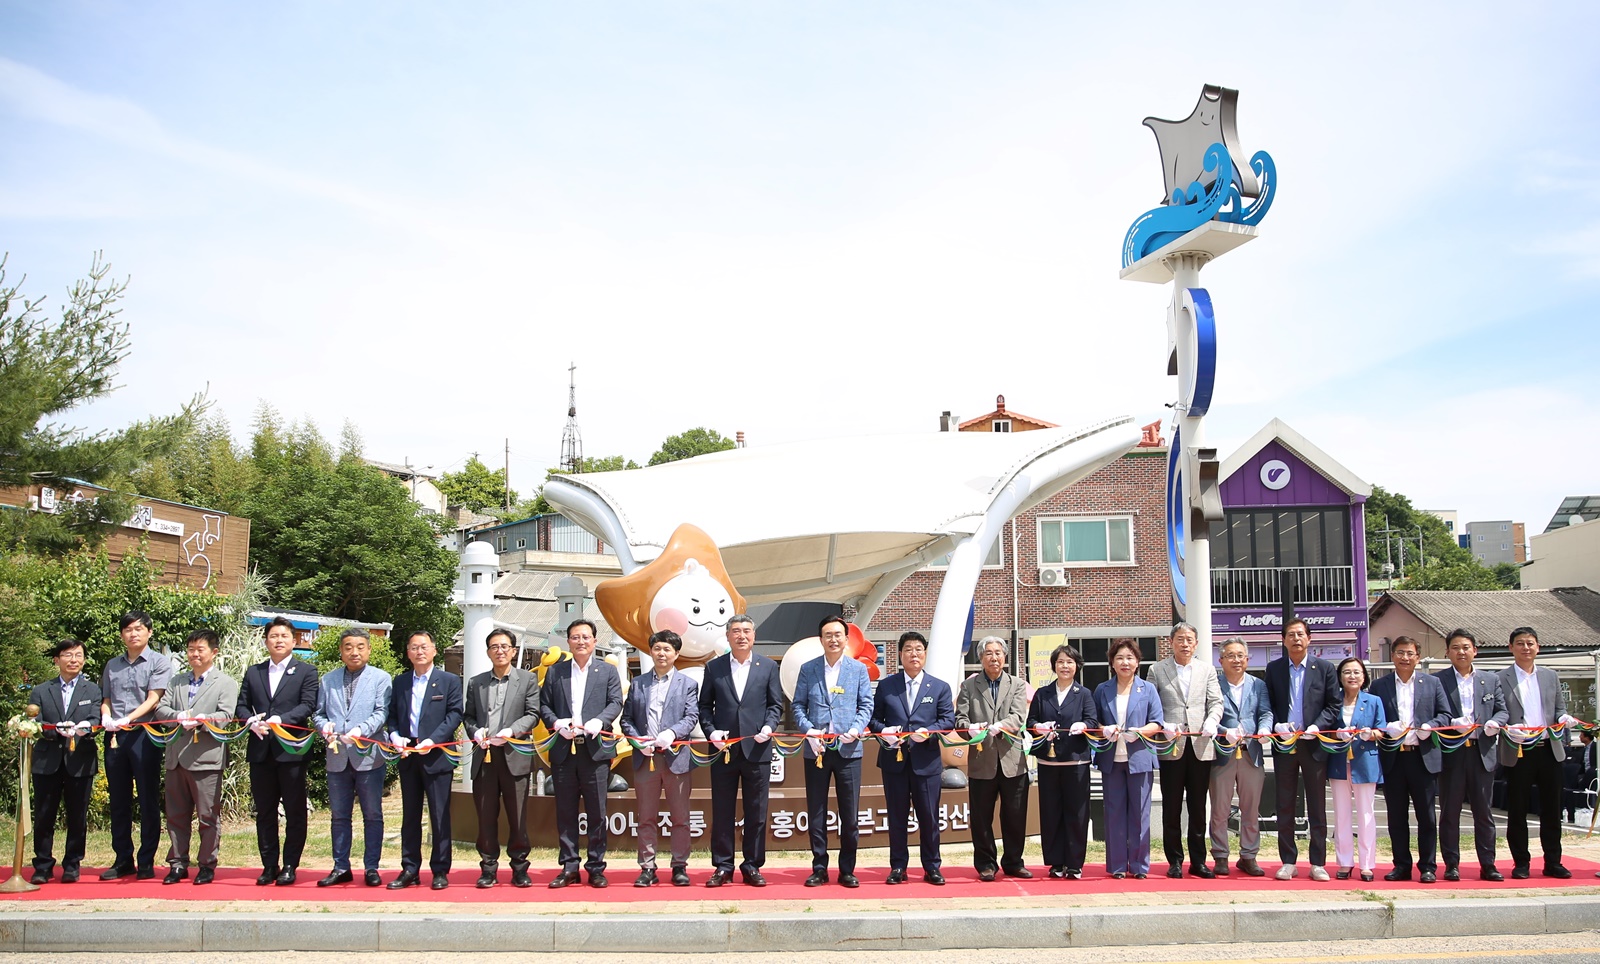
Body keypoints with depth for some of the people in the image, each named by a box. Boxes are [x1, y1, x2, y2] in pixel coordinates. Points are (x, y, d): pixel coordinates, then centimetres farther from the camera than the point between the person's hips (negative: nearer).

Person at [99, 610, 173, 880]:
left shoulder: (159, 662, 2)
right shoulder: (112, 666, 16)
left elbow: (154, 699, -7)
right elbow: (106, 699, 15)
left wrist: (127, 719, -20)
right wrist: (106, 717, -7)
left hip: (144, 734, -5)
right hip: (115, 737, 5)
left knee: (148, 801, -1)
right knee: (119, 801, 8)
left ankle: (147, 862, 4)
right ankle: (123, 860, 15)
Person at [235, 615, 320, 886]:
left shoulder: (306, 671, 4)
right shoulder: (253, 672, 15)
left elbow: (308, 705, -8)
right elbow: (241, 706, 11)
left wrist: (279, 720, -21)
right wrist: (252, 722, -11)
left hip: (291, 750, -4)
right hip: (260, 751, 4)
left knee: (294, 811, 1)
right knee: (264, 811, 8)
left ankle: (290, 866, 7)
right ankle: (269, 866, 15)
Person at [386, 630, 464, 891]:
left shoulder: (449, 681, 2)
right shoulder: (400, 682, 13)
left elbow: (454, 714, -6)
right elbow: (392, 715, 11)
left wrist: (433, 740, -16)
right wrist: (395, 736, -9)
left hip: (437, 755, -4)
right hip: (407, 756, 4)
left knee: (440, 816, 0)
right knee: (410, 815, 10)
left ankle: (440, 871, 6)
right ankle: (410, 870, 16)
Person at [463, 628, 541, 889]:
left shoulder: (528, 679, 7)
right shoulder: (475, 683, 16)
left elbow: (533, 714, 0)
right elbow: (468, 715, 14)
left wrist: (512, 731, -15)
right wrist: (475, 731, -7)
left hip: (515, 756, -2)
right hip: (483, 757, 3)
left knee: (517, 816, 0)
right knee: (486, 816, 5)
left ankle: (520, 867, 10)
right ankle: (488, 867, 13)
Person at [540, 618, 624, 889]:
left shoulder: (607, 671, 10)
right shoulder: (555, 672, 13)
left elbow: (616, 702, 1)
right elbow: (543, 705, 9)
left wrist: (599, 720, -17)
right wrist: (556, 723, -10)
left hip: (595, 749, -2)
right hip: (563, 751, 2)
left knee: (597, 812, 0)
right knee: (565, 812, 5)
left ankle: (596, 867, 8)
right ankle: (569, 867, 12)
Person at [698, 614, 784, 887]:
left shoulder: (768, 667, 7)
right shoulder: (714, 667, 7)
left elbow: (776, 704, 7)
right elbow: (705, 706, 9)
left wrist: (768, 727, -10)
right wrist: (711, 731, -6)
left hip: (757, 749, 0)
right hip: (724, 749, 0)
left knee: (756, 813, 4)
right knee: (722, 811, 4)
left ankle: (752, 866, 13)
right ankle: (722, 867, 13)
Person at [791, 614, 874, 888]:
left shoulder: (859, 669, 6)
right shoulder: (808, 669, 7)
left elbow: (866, 705, 4)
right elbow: (798, 706, 5)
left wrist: (856, 729, -14)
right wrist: (809, 731, -11)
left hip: (848, 749, 0)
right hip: (816, 750, 0)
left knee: (849, 813, 3)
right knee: (816, 813, 5)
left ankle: (847, 870, 13)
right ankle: (819, 868, 14)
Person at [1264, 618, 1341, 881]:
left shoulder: (1324, 668, 4)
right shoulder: (1273, 669, 7)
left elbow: (1334, 705, 2)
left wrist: (1317, 726, -12)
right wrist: (1276, 726, -10)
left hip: (1314, 744, -1)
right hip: (1284, 744, 1)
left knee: (1317, 807, 3)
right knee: (1285, 807, 5)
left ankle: (1318, 863, 11)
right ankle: (1288, 862, 12)